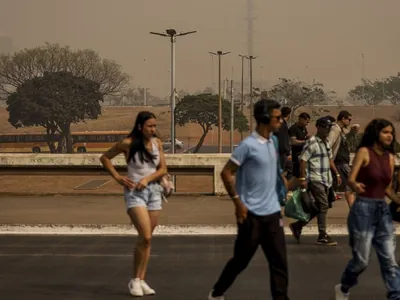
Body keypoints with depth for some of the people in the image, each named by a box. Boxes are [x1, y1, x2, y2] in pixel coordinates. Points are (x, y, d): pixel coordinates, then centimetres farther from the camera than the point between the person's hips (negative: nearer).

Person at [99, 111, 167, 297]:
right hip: (135, 192, -5)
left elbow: (163, 169, 4)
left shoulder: (157, 143, 4)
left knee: (147, 239, 6)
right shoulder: (128, 143, -9)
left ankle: (141, 280, 12)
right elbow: (105, 158, 2)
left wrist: (147, 179, -12)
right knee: (145, 237, -16)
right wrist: (118, 178, -5)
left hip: (154, 191, 5)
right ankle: (135, 280, -3)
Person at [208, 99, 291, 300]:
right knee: (241, 260, 7)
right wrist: (238, 202, -14)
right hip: (252, 214, -6)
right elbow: (226, 173, -12)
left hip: (273, 212, 6)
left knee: (279, 262, 2)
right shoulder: (248, 145, -15)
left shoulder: (273, 141, 8)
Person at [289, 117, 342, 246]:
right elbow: (303, 160, -15)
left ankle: (298, 226, 20)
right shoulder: (311, 142, -12)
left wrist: (337, 174, 20)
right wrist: (303, 178, -19)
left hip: (326, 180, 9)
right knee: (323, 206, -8)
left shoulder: (326, 143, 15)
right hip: (315, 179, -9)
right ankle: (322, 236, 0)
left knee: (319, 207, 10)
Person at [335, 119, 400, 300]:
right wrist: (355, 186, -40)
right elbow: (351, 179, -18)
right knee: (361, 260, 3)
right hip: (363, 210, -5)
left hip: (383, 210, 6)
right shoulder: (364, 152, -10)